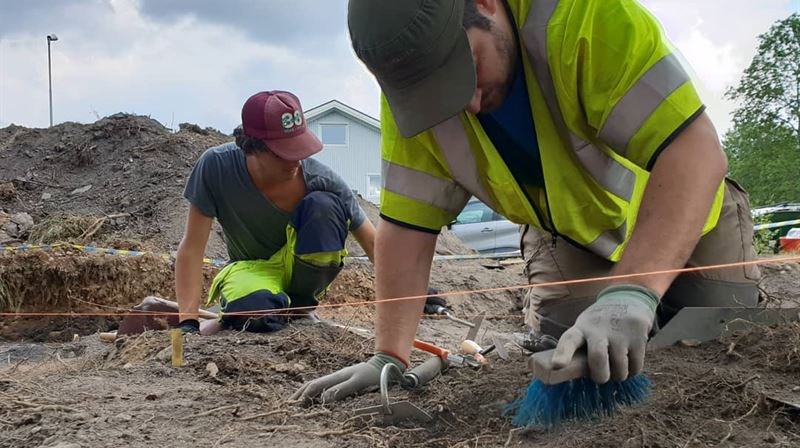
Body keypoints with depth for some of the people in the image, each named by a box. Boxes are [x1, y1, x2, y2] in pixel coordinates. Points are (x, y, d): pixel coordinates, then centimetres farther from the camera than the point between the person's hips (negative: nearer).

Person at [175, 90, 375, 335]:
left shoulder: (322, 179, -24)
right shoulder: (216, 166, -24)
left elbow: (373, 243, -18)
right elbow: (192, 248, -20)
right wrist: (188, 323, -27)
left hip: (303, 269, 2)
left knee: (323, 204, -29)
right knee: (258, 314, -40)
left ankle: (300, 304, -8)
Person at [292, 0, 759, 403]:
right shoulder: (408, 78, -20)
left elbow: (696, 149, -41)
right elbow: (407, 225, -16)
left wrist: (631, 293, -52)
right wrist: (390, 357, -23)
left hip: (690, 220, -2)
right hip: (569, 238, 3)